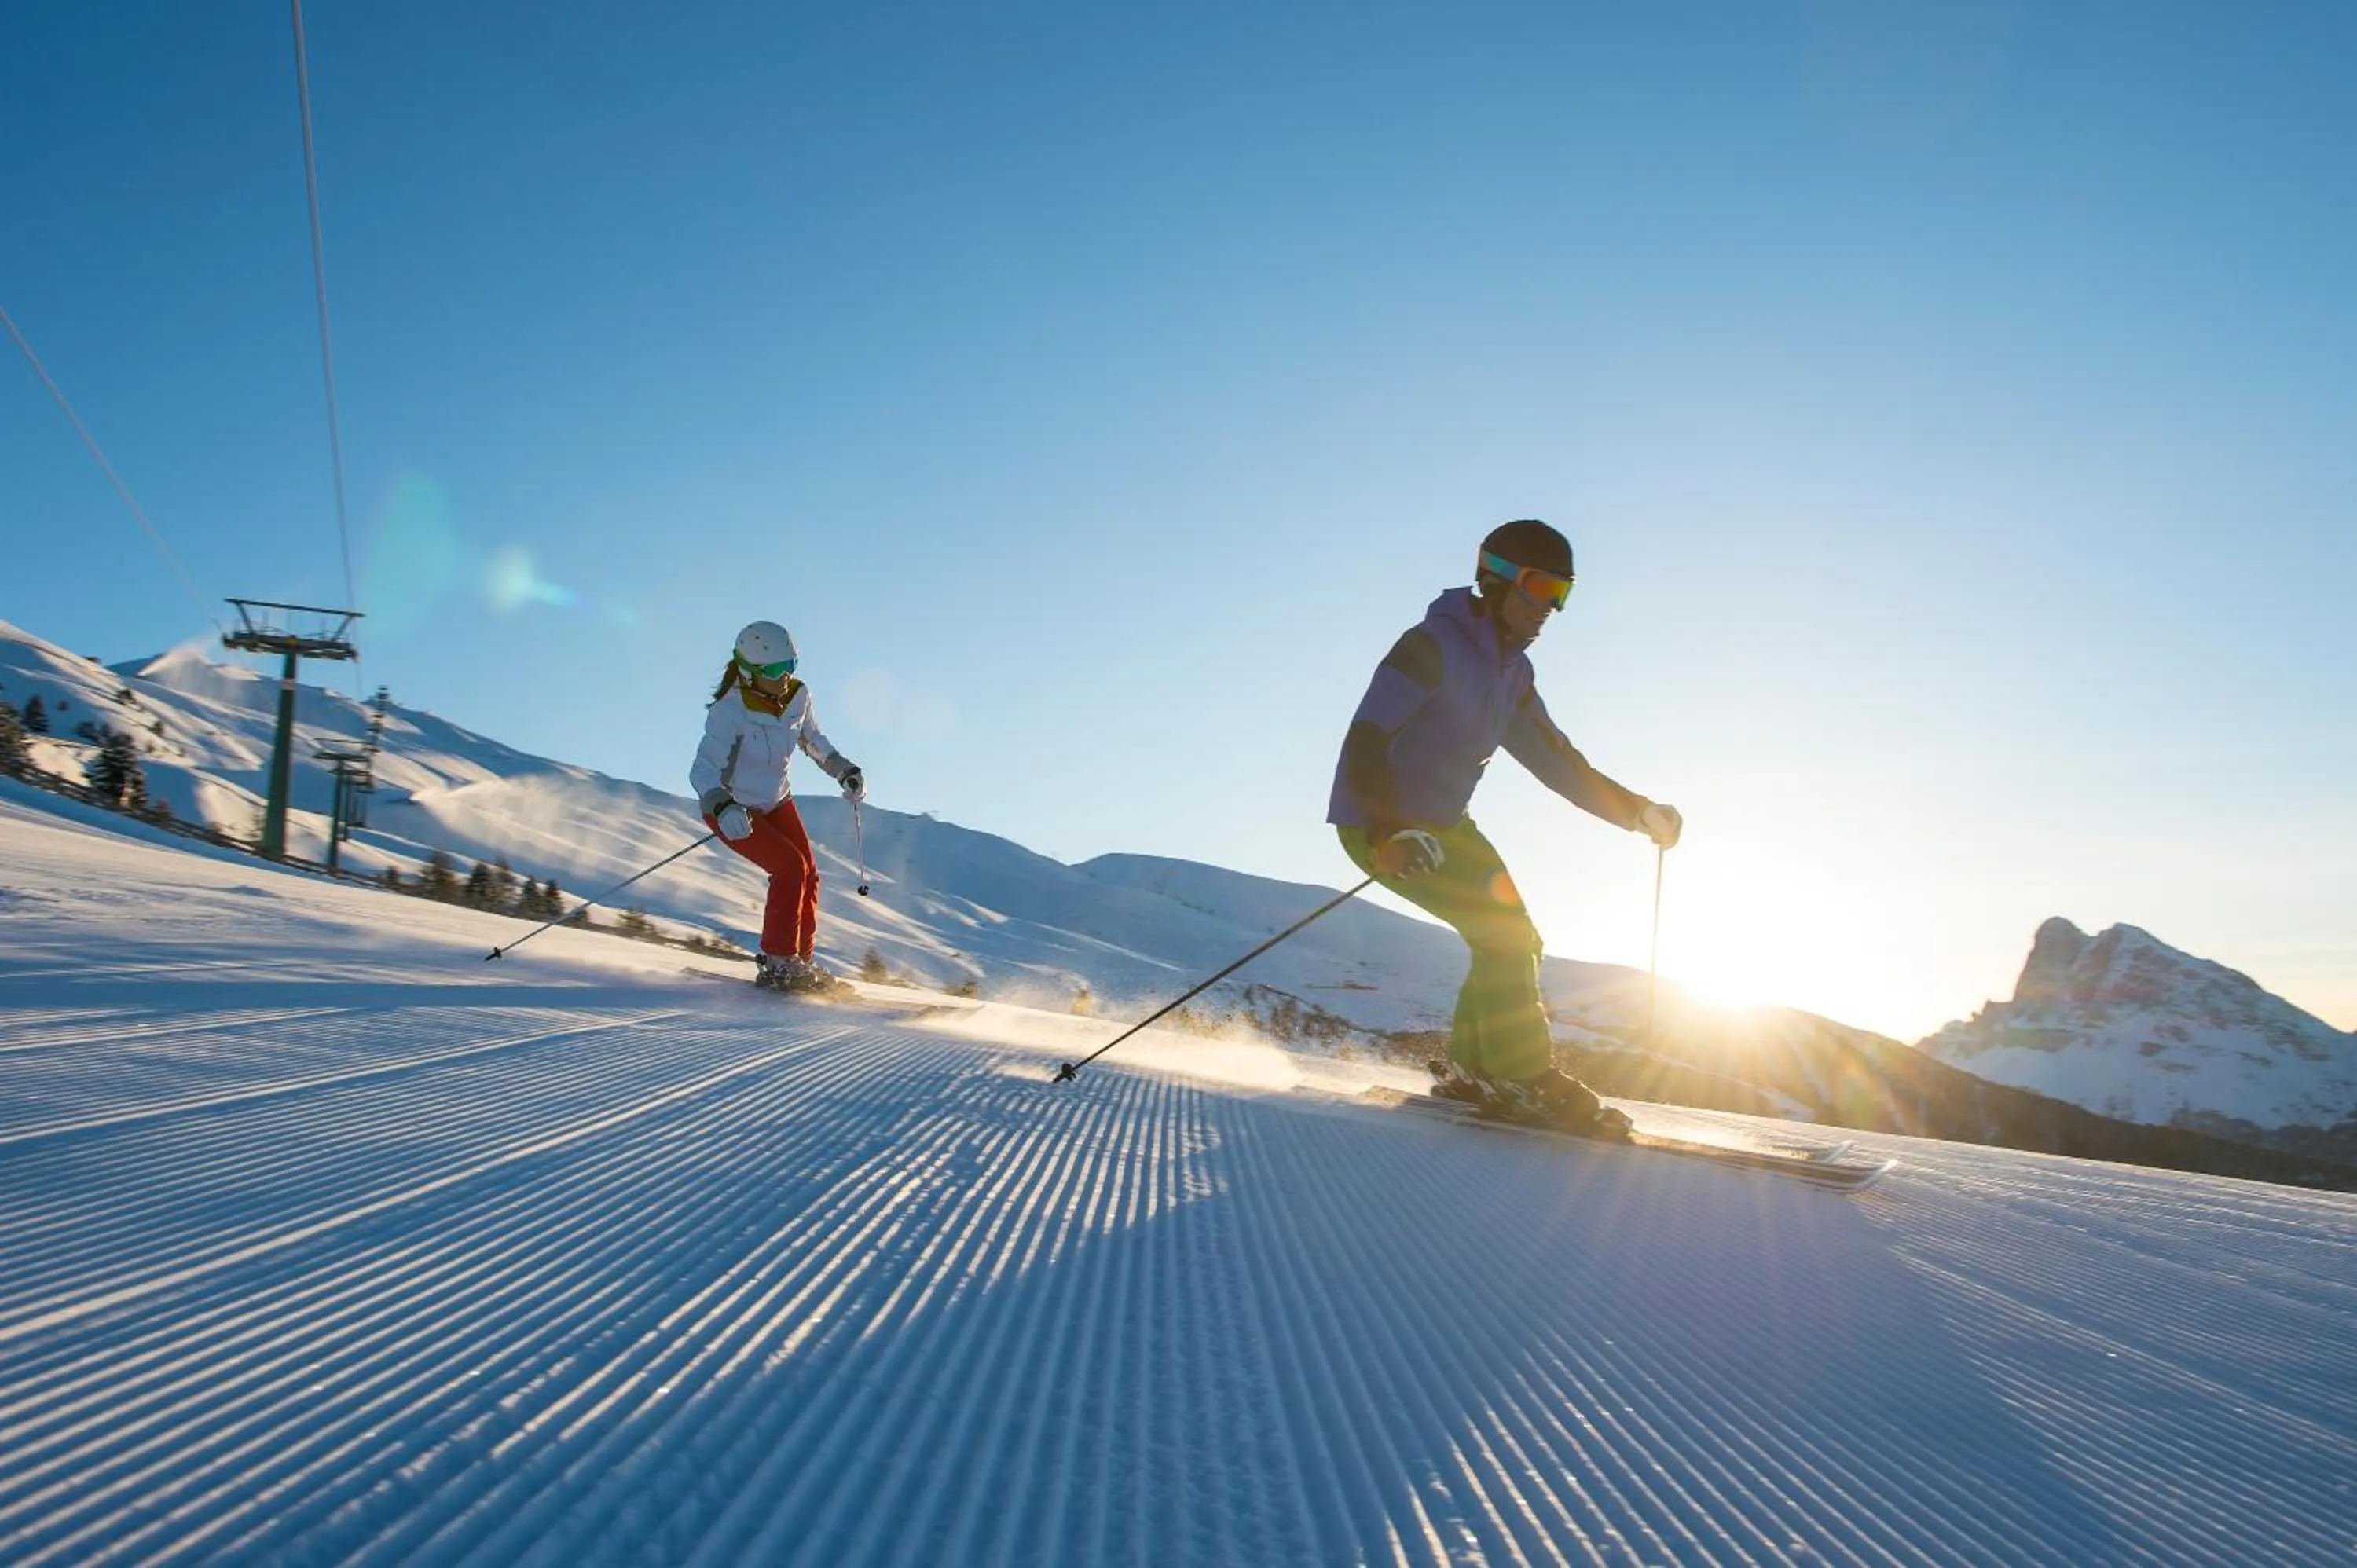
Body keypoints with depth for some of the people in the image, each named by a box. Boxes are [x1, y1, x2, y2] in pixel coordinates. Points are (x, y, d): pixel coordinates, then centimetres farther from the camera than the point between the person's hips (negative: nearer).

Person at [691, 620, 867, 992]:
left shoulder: (798, 696, -9)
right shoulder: (731, 710, -27)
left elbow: (813, 740, 12)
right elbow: (703, 770, -33)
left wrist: (846, 771, 2)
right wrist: (723, 808, -50)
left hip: (775, 801, 6)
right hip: (731, 810, -6)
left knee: (808, 875, -4)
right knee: (790, 866, -21)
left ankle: (800, 961, 11)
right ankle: (776, 964, -11)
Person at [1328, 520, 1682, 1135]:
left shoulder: (1512, 672, 9)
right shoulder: (1434, 645, -19)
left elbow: (1556, 759, 13)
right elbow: (1365, 741, -27)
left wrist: (1635, 809, 3)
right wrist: (1389, 832, -40)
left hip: (1442, 824, 9)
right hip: (1381, 827, -9)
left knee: (1512, 938, 5)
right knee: (1502, 929, -16)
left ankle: (1472, 1070, 16)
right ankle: (1526, 1079, -10)